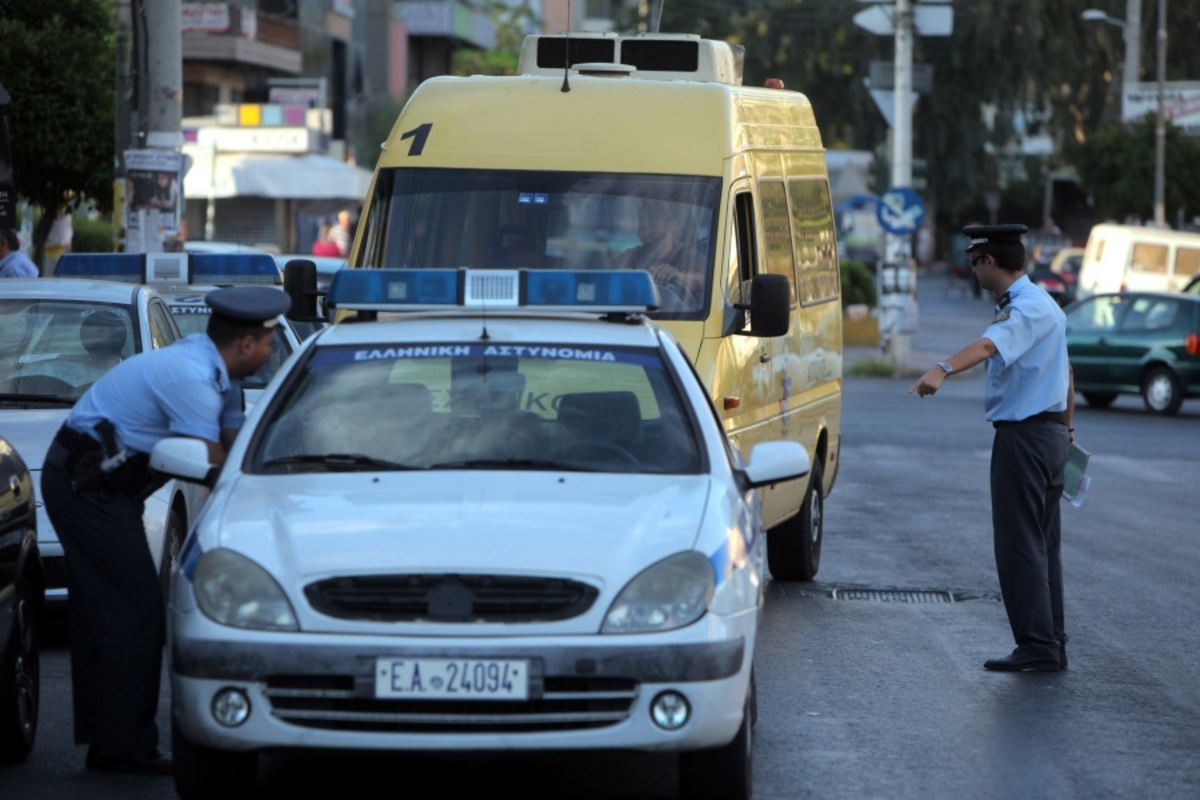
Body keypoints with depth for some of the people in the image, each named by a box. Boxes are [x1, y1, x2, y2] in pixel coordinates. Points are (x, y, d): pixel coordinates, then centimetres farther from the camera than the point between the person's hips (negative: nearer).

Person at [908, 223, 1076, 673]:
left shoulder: (1028, 308, -16)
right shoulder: (1043, 305, 17)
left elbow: (991, 345, -36)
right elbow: (1065, 370, 27)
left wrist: (943, 370, -51)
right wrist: (1067, 426, 37)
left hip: (1024, 437, -11)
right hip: (1050, 432, 11)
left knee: (1020, 544, -8)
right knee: (1042, 543, 14)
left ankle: (1038, 647, -8)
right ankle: (1052, 645, 19)